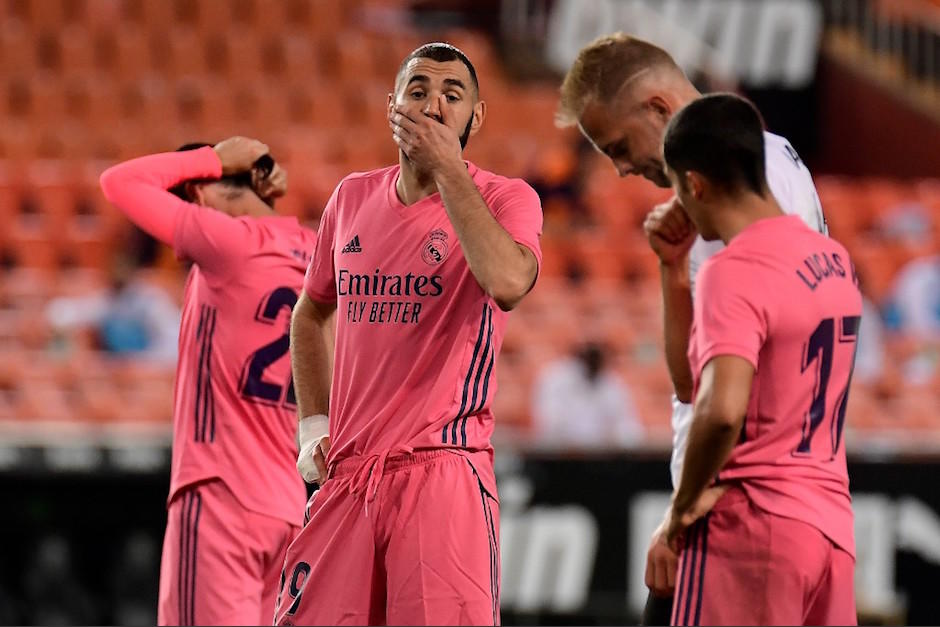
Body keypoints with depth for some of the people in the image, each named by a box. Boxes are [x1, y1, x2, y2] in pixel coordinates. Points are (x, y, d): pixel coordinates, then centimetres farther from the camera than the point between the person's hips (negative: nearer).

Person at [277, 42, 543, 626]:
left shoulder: (506, 199, -2)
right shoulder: (353, 198, 13)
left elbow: (508, 283, -25)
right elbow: (312, 314, 28)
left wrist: (448, 168, -17)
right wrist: (314, 426, 16)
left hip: (444, 471, -5)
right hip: (346, 472, 5)